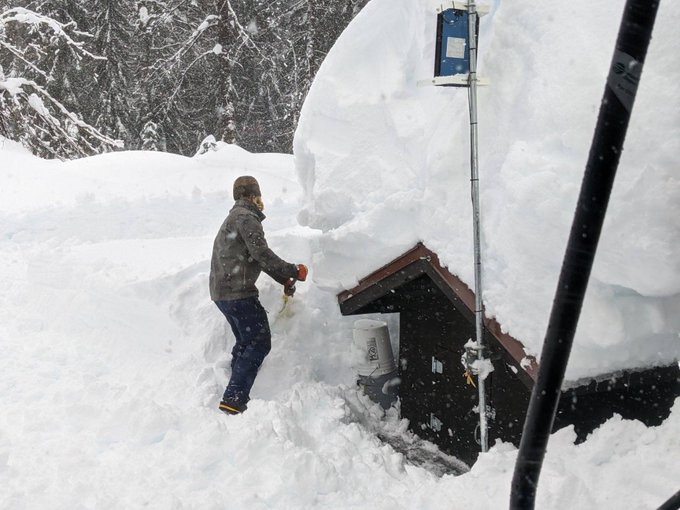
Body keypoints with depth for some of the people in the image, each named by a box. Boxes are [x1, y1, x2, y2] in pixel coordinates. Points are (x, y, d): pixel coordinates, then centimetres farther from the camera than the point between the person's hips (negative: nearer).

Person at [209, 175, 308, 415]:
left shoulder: (235, 218, 25)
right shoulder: (246, 217, -9)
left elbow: (258, 258, 25)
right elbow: (261, 253, -20)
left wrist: (285, 280, 20)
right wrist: (293, 271, -13)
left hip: (222, 292, 10)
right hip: (238, 292, -10)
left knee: (245, 342, 20)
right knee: (259, 343, -9)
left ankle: (234, 397, 24)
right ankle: (233, 400, -15)